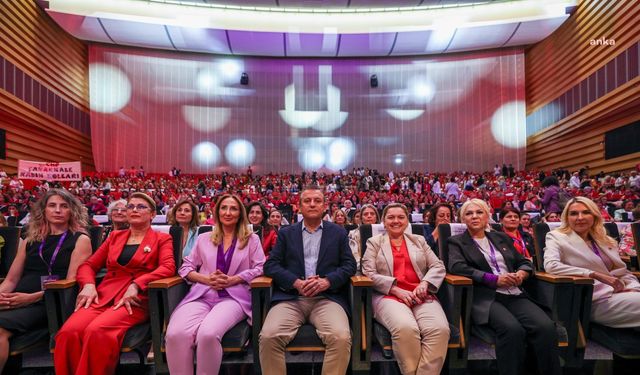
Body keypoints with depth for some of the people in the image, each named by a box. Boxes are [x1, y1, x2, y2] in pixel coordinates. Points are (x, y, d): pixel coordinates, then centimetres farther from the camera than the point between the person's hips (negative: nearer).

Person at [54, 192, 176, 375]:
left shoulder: (162, 238, 10)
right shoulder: (115, 236, 23)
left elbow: (168, 267, -6)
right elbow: (89, 264, 20)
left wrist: (135, 286, -20)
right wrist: (88, 285, -2)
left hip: (135, 299, -4)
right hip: (103, 295, 4)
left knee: (96, 331, -32)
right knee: (68, 332, -26)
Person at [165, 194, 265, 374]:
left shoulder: (252, 239, 14)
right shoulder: (203, 238, 21)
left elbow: (260, 268, 5)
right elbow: (186, 267, 17)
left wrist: (232, 280, -9)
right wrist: (206, 279, -4)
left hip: (234, 296, -2)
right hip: (201, 295, 3)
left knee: (208, 334, -34)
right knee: (175, 334, -29)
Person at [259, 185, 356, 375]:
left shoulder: (338, 232, 15)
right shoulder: (286, 233, 16)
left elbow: (349, 264, 7)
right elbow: (271, 265, 6)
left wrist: (327, 281, -12)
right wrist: (296, 282, -11)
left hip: (327, 297, 0)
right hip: (290, 297, 1)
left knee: (341, 337, -28)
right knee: (268, 337, -25)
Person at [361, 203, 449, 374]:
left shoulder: (419, 240, 22)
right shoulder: (374, 242, 13)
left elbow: (438, 266, 13)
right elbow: (369, 273, 1)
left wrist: (425, 284, -9)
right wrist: (396, 290, -12)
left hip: (421, 295, 3)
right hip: (388, 296, -2)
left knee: (440, 329, -29)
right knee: (406, 328, -34)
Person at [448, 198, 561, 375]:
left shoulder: (502, 238, 24)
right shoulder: (457, 242, 9)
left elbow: (525, 262, 24)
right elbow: (457, 267, -8)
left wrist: (521, 274, -1)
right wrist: (495, 279, -14)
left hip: (515, 294, 5)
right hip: (485, 297, -4)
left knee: (546, 326, -24)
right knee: (512, 329, -32)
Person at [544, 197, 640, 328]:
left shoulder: (607, 241, 19)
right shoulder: (557, 237, -3)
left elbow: (623, 272, 20)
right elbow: (551, 265, -20)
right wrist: (595, 275, -21)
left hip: (619, 294, 7)